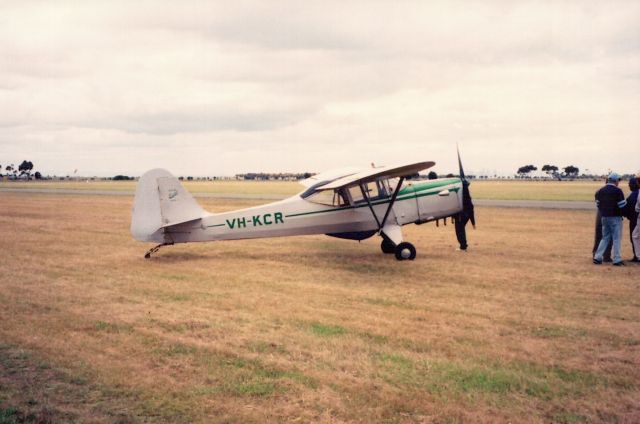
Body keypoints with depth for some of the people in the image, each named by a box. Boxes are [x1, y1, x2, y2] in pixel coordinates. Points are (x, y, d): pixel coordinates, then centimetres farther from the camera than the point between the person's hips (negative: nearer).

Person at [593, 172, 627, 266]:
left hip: (604, 217, 6)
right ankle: (617, 260, 4)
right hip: (615, 218, -6)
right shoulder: (617, 191, -12)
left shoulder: (600, 191, 7)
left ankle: (597, 257, 9)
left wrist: (603, 213, 15)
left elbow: (598, 204, 9)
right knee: (616, 239, 2)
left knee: (605, 238, 14)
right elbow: (622, 205, -12)